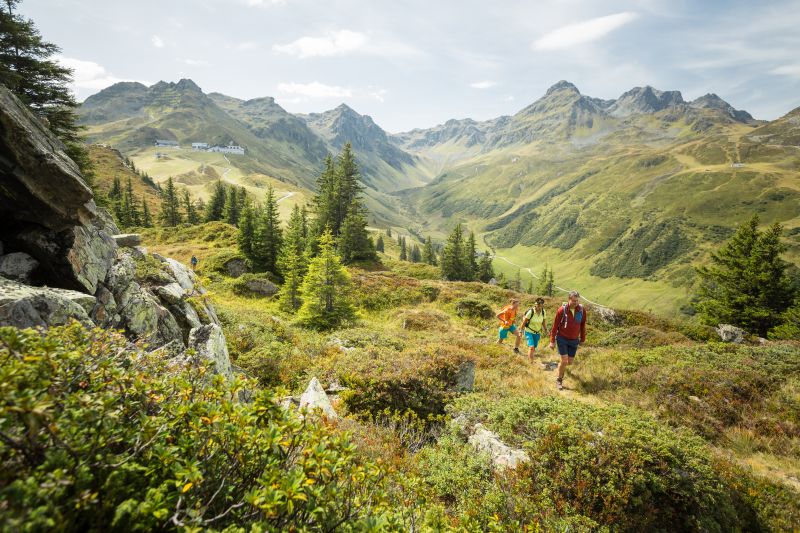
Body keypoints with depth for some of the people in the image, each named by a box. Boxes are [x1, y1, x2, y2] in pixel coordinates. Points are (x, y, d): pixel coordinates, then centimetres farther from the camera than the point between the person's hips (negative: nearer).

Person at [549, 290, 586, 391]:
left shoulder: (582, 310, -8)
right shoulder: (562, 310, -16)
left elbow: (583, 325, 5)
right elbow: (555, 325, -8)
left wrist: (583, 339, 10)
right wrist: (552, 341, -6)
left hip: (574, 340, 3)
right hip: (562, 339, -3)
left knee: (570, 362, 9)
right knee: (564, 360, -10)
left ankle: (561, 366, 45)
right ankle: (559, 380, 13)